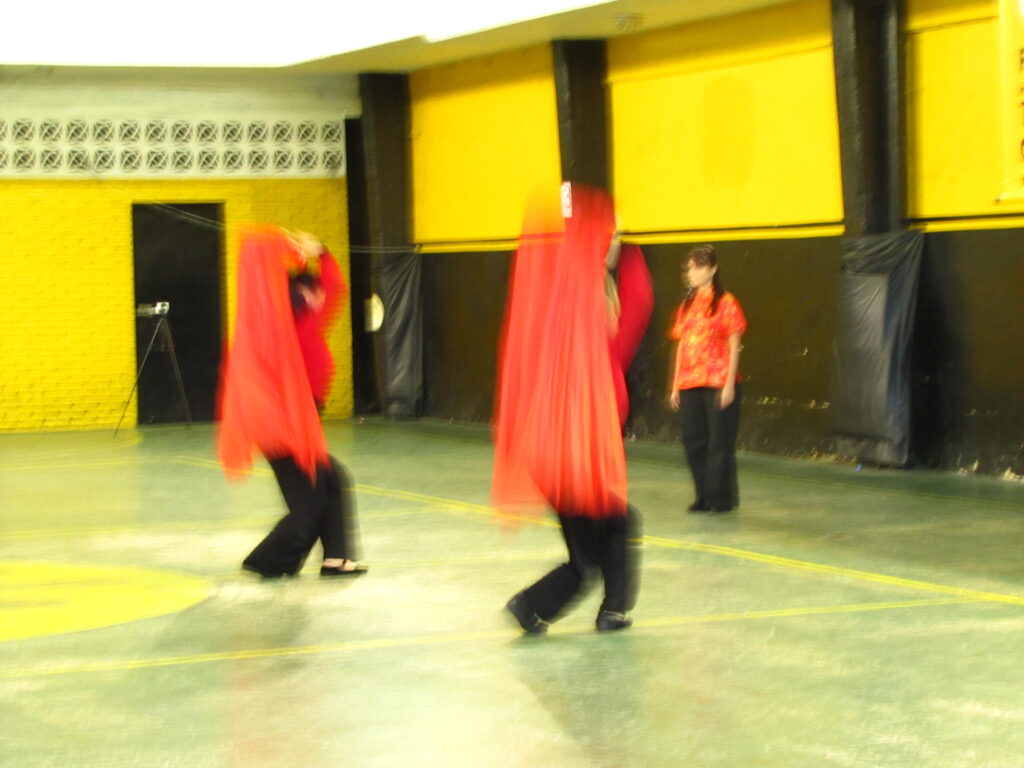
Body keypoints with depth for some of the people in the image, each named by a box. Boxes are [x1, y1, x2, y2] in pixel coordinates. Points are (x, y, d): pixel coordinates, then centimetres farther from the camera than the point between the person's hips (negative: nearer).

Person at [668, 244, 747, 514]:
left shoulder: (725, 303, -3)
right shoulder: (686, 306, 14)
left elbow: (734, 346, -5)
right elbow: (681, 346, 16)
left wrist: (729, 385, -12)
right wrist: (675, 386, 12)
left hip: (718, 384, -6)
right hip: (689, 385, 6)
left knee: (719, 442, -2)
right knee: (694, 442, 6)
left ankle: (722, 498, 5)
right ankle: (704, 496, 15)